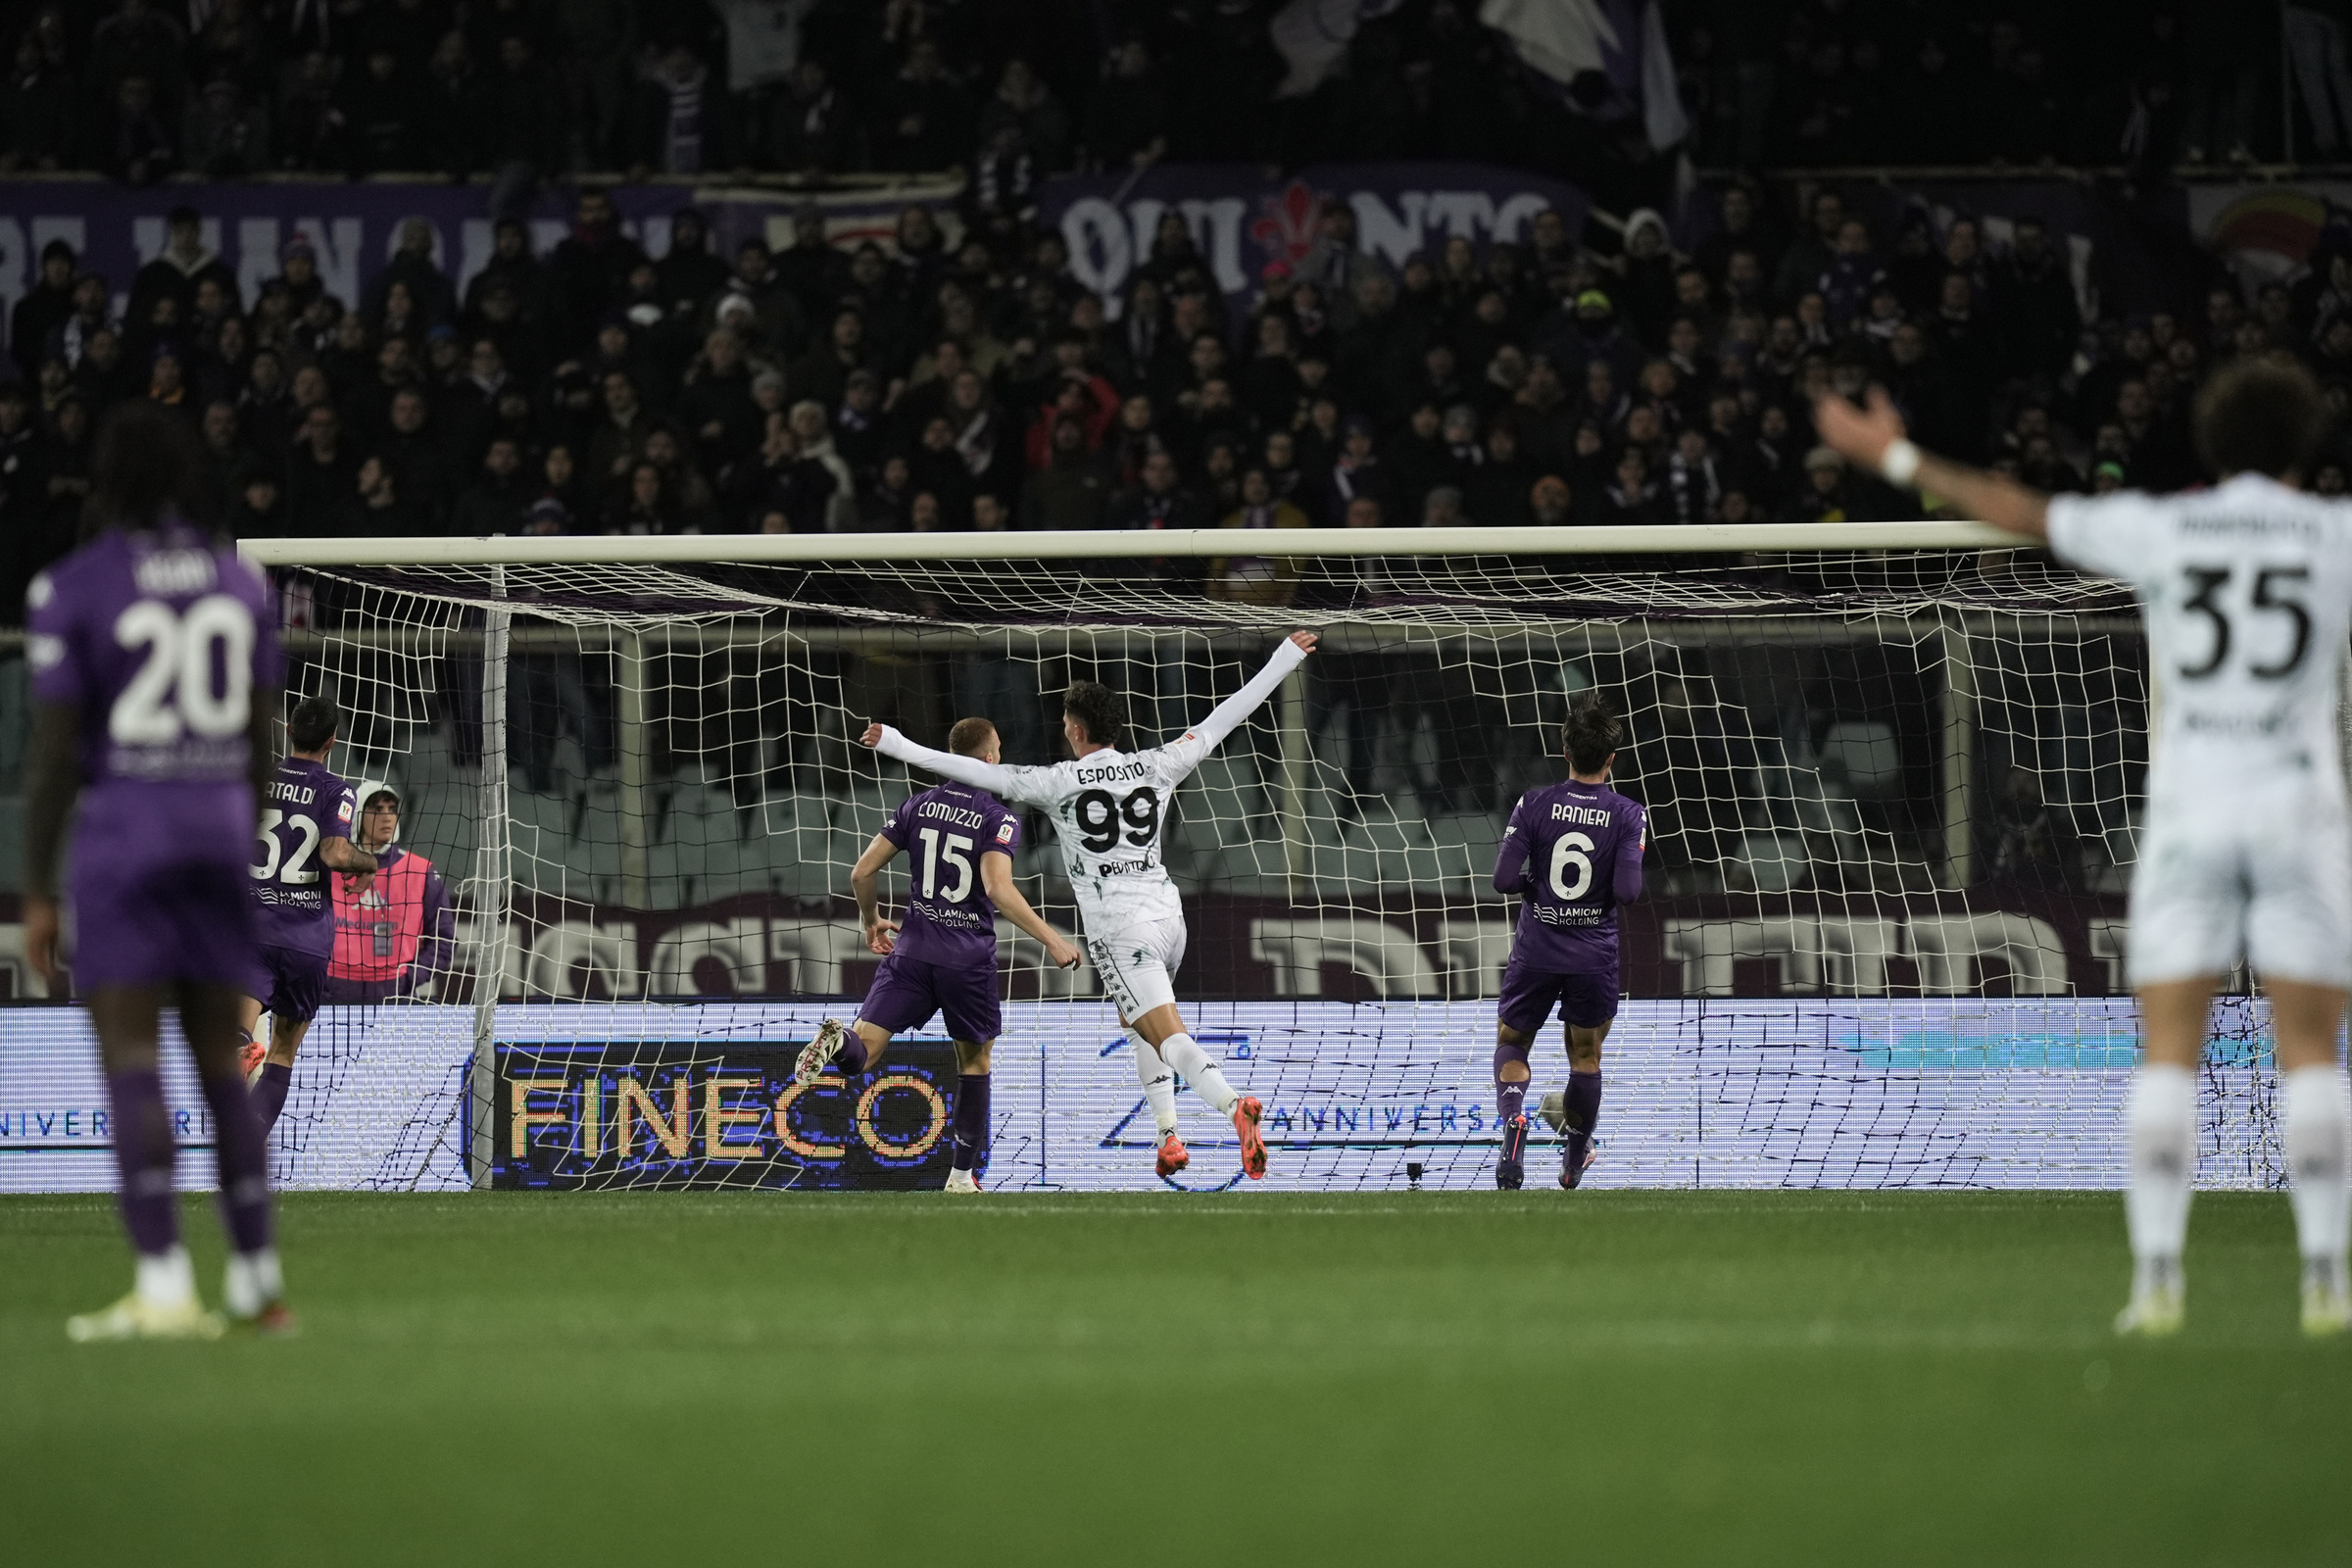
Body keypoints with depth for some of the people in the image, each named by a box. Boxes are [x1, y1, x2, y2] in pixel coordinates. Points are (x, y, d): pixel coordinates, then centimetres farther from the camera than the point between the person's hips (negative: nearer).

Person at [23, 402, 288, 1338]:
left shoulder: (70, 592, -7)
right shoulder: (239, 585, 8)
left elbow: (52, 752, -9)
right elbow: (261, 741, 10)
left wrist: (35, 894, -5)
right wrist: (244, 867, 19)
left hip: (118, 828, -5)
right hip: (219, 828, 5)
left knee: (127, 1060, -6)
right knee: (219, 1058, 14)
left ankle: (166, 1292, -16)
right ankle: (256, 1282, 15)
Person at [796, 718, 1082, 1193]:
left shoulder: (919, 806, 7)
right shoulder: (999, 819, -6)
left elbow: (862, 873, 6)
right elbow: (998, 888, -23)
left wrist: (870, 920, 25)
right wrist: (1051, 939, -20)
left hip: (913, 949, 2)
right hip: (969, 957, -2)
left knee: (864, 1052, -4)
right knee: (974, 1061, 18)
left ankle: (839, 1042, -41)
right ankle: (964, 1174, 19)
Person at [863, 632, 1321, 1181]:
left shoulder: (1059, 782, -6)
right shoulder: (1156, 767, 5)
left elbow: (975, 771, -4)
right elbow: (1224, 719, 9)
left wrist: (898, 745, 3)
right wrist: (1284, 661, 16)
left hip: (1118, 929, -6)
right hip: (1167, 914, 6)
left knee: (1168, 1036, -15)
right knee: (1140, 1024, 26)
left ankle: (1233, 1103, -39)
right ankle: (1168, 1138, 19)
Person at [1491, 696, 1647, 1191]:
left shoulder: (1535, 804, -9)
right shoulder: (1627, 815, -10)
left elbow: (1503, 879, -13)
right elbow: (1627, 891, -18)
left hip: (1537, 950, 0)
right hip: (1595, 958, 0)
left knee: (1511, 1042, 16)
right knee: (1585, 1056, 18)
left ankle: (1513, 1120, -13)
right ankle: (1573, 1163, 29)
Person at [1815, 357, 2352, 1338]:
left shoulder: (2162, 529, 3)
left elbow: (2023, 513, 11)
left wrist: (1896, 460, 21)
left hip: (2187, 810, 0)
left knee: (2168, 1049, 1)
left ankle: (2156, 1277, -8)